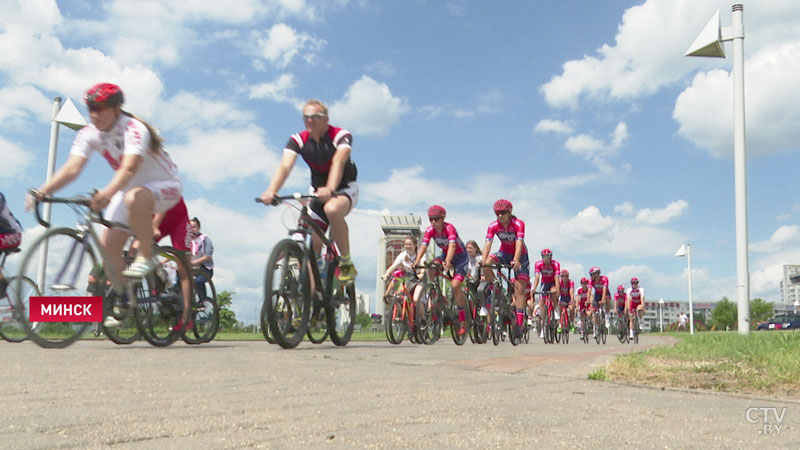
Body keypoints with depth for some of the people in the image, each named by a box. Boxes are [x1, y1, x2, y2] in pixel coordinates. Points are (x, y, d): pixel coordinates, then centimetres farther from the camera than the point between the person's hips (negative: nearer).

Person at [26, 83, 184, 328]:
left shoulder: (134, 129, -27)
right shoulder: (90, 134, -8)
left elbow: (129, 168, -43)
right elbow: (72, 168, -20)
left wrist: (107, 194, -60)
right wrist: (43, 191, -35)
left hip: (166, 186, -7)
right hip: (128, 189, 7)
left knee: (134, 198, -40)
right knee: (109, 244, -5)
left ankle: (146, 257, -21)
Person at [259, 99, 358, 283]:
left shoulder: (341, 136, -20)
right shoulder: (298, 140, -11)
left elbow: (338, 162, -39)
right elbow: (284, 166, -26)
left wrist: (329, 189, -57)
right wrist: (271, 191, -45)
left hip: (345, 188, -4)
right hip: (317, 190, 4)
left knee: (332, 209, -38)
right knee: (314, 243, -5)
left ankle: (347, 263, -22)